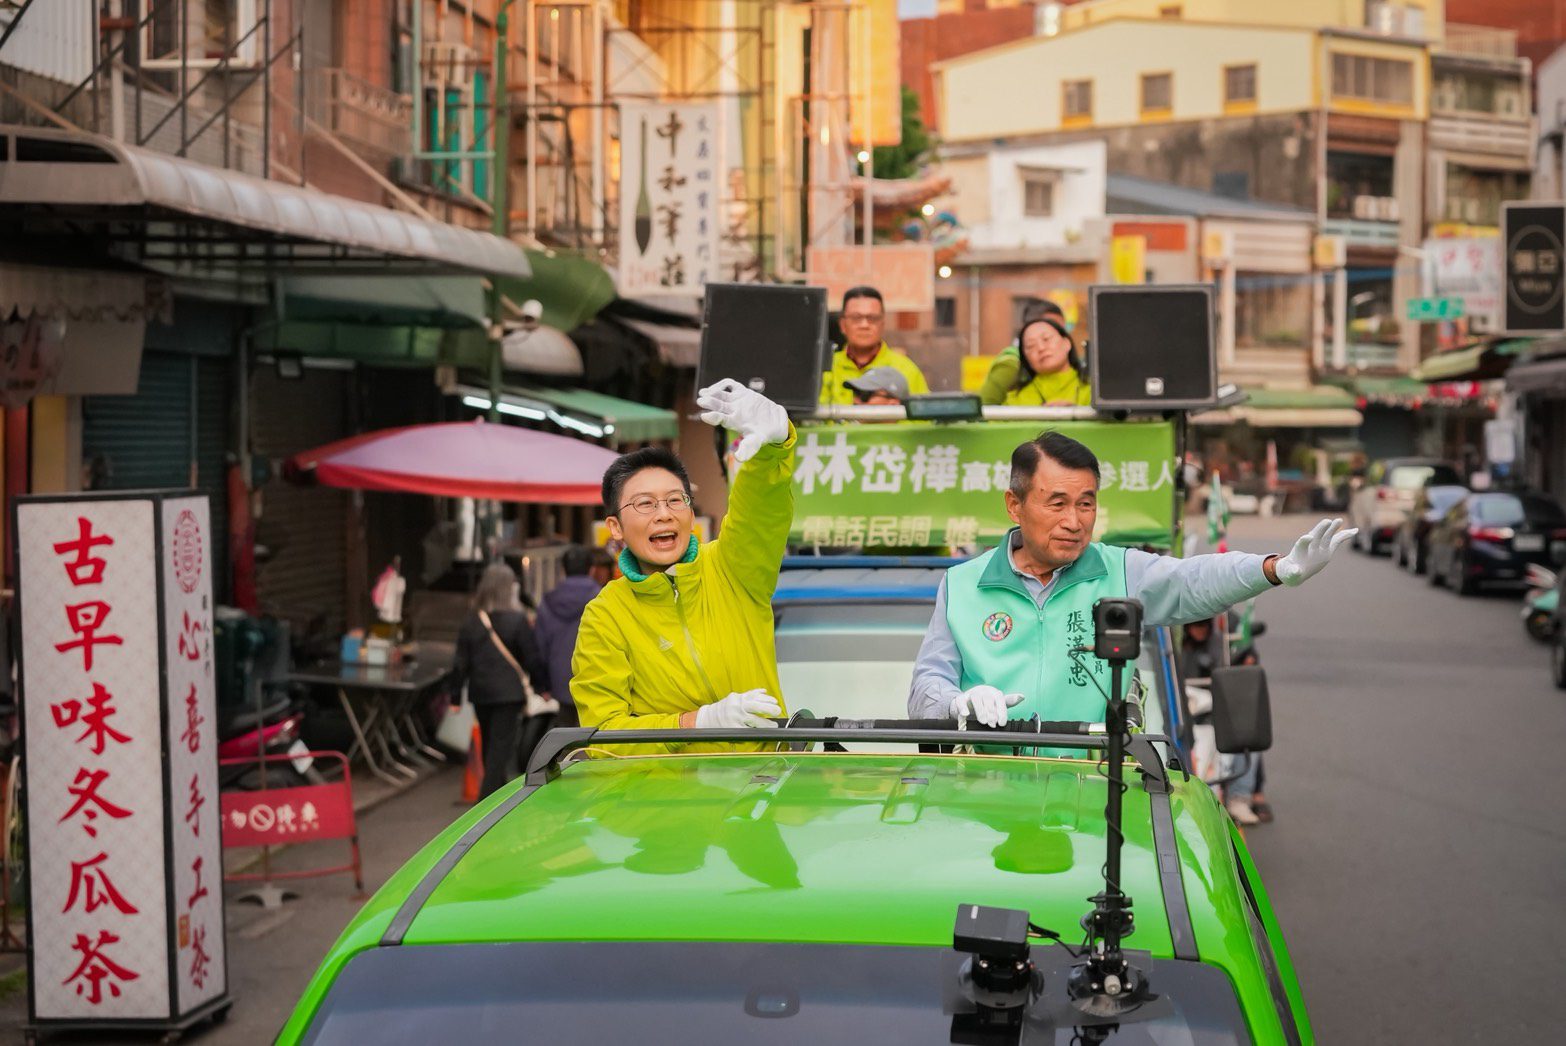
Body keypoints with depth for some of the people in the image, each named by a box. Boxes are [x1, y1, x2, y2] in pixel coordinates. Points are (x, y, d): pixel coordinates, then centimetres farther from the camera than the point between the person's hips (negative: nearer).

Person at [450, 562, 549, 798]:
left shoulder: (471, 623, 3)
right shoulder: (517, 621, -9)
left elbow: (461, 663, 4)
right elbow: (533, 659, -7)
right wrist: (541, 686, 6)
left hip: (480, 692, 5)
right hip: (508, 692, -5)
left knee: (489, 746, 18)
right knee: (501, 747, -4)